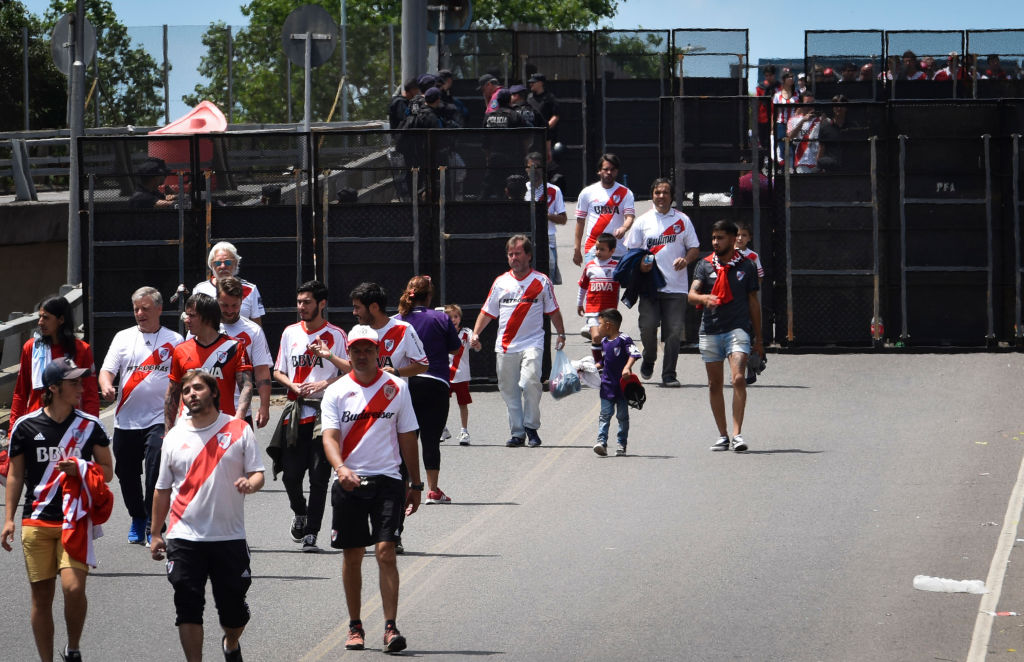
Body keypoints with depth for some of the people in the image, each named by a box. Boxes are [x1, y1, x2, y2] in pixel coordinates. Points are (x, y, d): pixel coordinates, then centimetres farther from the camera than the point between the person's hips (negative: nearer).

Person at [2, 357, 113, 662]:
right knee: (41, 595, 2)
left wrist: (81, 469, -10)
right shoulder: (26, 426, 2)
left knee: (73, 587, -16)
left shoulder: (89, 425, 3)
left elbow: (107, 471, 10)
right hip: (36, 522, 1)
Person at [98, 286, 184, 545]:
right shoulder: (123, 338, 9)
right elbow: (107, 370, 3)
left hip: (159, 419, -3)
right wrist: (106, 386, -20)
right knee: (126, 473, 8)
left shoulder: (174, 341, 4)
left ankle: (152, 522, -9)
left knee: (156, 469, -17)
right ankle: (137, 519, 27)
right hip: (126, 420, 3)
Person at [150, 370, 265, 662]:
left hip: (230, 537, -1)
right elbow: (162, 490, 13)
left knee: (234, 608, 8)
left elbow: (258, 473, 0)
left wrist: (250, 484, -24)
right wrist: (156, 534, 11)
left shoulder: (239, 430, 2)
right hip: (184, 538, 1)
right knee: (188, 607, -7)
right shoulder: (175, 436, 7)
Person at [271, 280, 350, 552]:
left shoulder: (336, 335, 1)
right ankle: (299, 513, 30)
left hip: (325, 413, -3)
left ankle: (311, 533, -3)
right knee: (291, 473, 0)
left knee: (319, 476, -6)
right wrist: (294, 386, -2)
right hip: (296, 411, 3)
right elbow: (278, 372, 17)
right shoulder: (290, 333, 12)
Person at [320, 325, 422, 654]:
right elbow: (330, 437, -10)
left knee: (385, 552, -12)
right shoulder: (336, 392, 1)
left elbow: (408, 438, 10)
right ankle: (355, 627, 19)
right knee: (352, 556, 7)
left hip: (387, 481, -1)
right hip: (348, 482, 1)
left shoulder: (396, 388, 4)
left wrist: (415, 484, 10)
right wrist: (341, 469, -29)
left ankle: (391, 627, -13)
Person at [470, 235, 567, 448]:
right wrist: (475, 333, 3)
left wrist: (561, 334, 7)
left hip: (532, 343, -3)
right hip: (505, 346, 3)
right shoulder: (501, 282, 11)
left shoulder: (541, 281, 4)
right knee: (509, 390, 2)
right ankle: (517, 432, 10)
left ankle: (531, 427, -8)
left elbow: (553, 311, 12)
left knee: (530, 381, -22)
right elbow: (488, 312, 14)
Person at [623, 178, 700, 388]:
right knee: (647, 325, -9)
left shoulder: (683, 220, 9)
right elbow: (631, 250, 10)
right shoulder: (642, 222, 9)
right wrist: (640, 264, -11)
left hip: (676, 286, 0)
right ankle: (649, 359, 20)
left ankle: (669, 375, 4)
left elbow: (694, 249, 12)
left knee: (674, 331, -3)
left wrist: (685, 260, -10)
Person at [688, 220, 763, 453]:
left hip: (738, 328, -2)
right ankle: (723, 436, 16)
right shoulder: (705, 265, 8)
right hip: (710, 331, 2)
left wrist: (758, 338, 12)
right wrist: (703, 298, -30)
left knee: (738, 379, -18)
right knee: (715, 385, 6)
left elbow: (753, 302, 12)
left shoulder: (746, 266, 7)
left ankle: (737, 434, -18)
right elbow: (692, 294, -5)